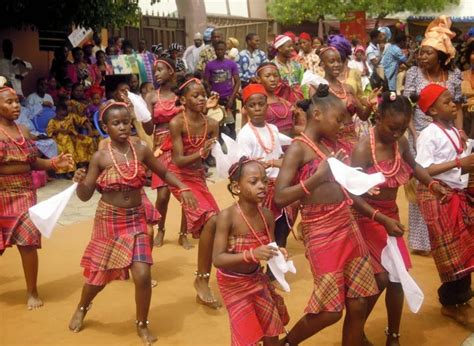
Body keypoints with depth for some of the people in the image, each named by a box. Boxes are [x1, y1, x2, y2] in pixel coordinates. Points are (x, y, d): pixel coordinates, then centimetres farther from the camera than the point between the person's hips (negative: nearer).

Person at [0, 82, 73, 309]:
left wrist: (54, 163, -1)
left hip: (24, 193, 4)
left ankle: (32, 292, 15)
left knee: (28, 241, 0)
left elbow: (32, 162, 13)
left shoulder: (23, 130, 9)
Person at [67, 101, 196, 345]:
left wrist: (183, 188, -5)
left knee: (142, 275, -9)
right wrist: (80, 182, -28)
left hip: (136, 219, 1)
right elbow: (85, 196, -6)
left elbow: (164, 173, 10)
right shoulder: (100, 157, -10)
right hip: (108, 220, -1)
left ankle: (142, 326, 17)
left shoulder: (141, 150, -5)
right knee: (100, 273, 13)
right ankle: (81, 309, 47)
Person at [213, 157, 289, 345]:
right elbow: (217, 259, -30)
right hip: (233, 282, -5)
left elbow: (269, 248, -2)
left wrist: (278, 252, -26)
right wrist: (251, 254, -42)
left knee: (272, 331, 15)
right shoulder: (227, 217, -28)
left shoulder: (267, 215, -13)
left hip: (256, 278, 5)